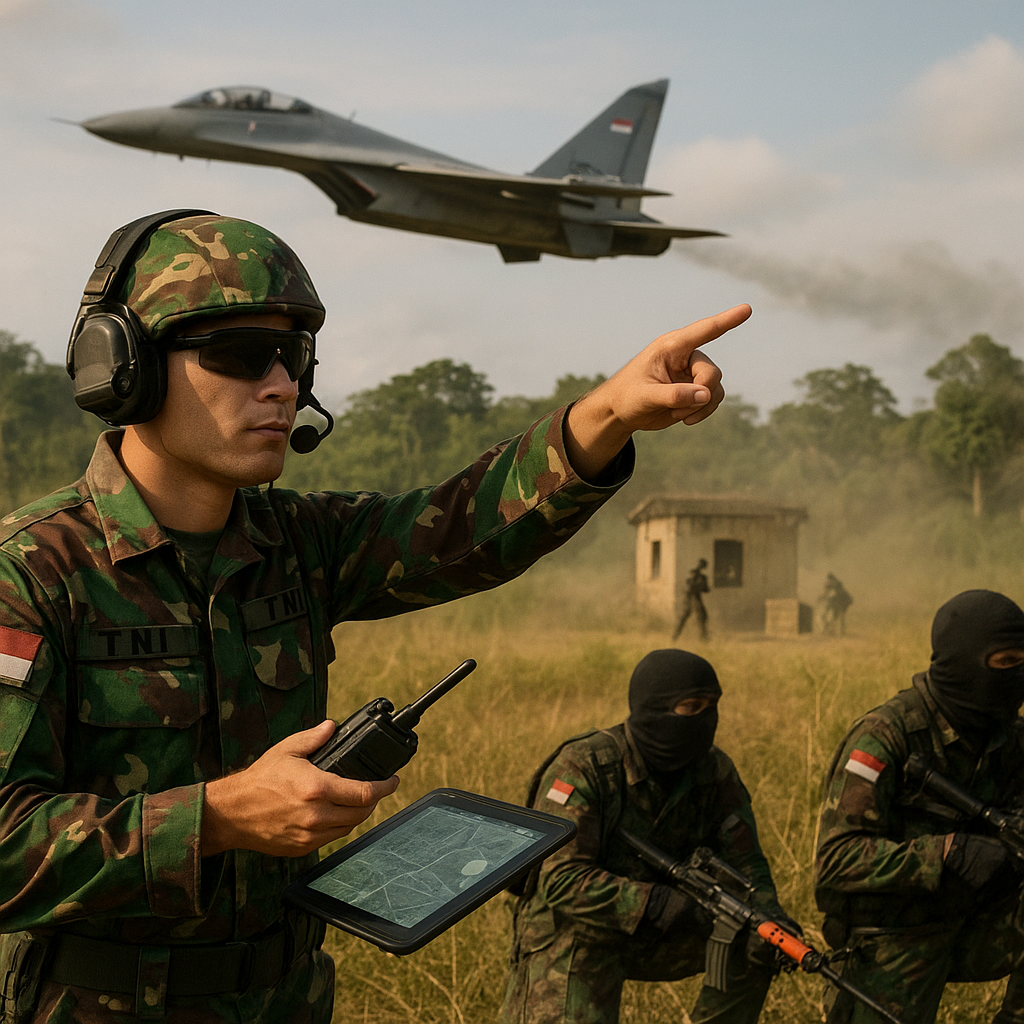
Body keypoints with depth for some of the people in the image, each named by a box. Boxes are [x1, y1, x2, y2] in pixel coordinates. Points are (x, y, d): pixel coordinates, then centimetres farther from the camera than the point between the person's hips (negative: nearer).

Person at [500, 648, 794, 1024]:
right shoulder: (583, 767, -24)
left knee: (752, 942, -11)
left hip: (652, 936, 5)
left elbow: (743, 864, -4)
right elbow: (561, 880, -29)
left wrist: (768, 919, -26)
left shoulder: (715, 772, -8)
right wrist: (661, 905, -39)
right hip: (571, 937, -5)